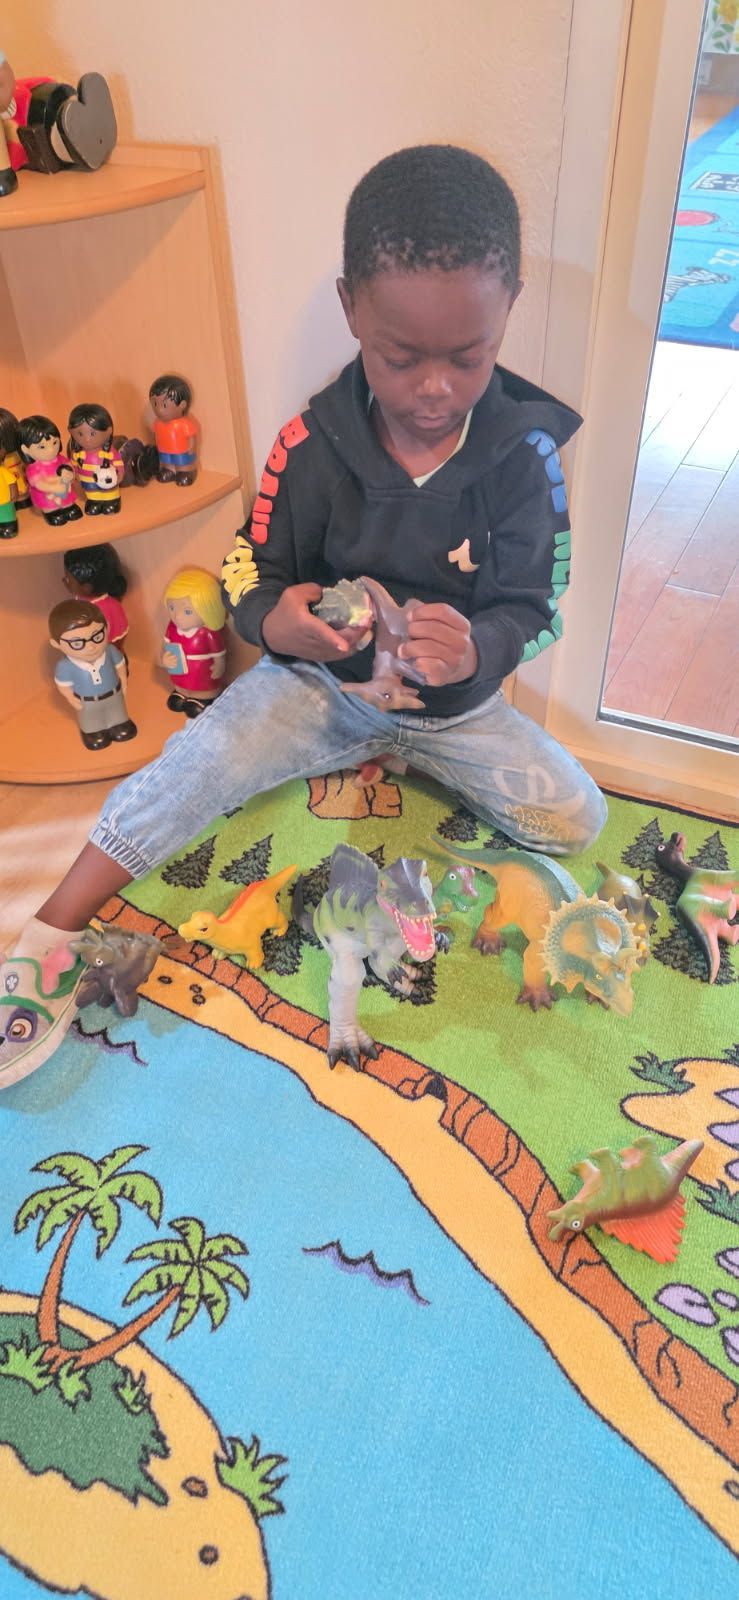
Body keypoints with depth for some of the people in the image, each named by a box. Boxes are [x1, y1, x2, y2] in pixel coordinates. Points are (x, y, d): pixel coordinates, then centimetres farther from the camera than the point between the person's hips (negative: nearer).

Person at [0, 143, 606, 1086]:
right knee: (189, 769, -20)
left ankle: (410, 759, 10)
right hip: (323, 678, -1)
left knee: (574, 820, -12)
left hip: (456, 698, 2)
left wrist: (477, 650, -35)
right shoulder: (313, 444, -14)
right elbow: (251, 577, -6)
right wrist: (275, 624, -31)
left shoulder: (524, 451, -14)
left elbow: (529, 607, -10)